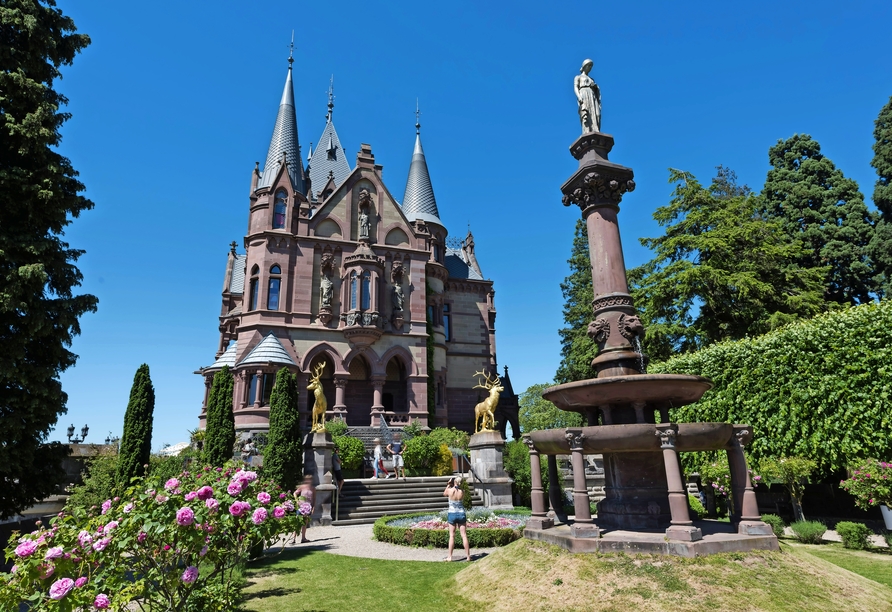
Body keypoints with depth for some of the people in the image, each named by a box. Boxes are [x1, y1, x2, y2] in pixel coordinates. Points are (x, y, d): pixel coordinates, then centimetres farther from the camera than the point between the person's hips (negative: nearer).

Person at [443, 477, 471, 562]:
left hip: (452, 514, -1)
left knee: (452, 536, 6)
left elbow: (444, 494, 10)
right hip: (461, 514, 1)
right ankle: (468, 556, 9)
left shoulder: (450, 490, -12)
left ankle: (449, 557, 10)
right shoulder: (462, 492, -7)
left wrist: (448, 485, 13)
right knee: (464, 536, 6)